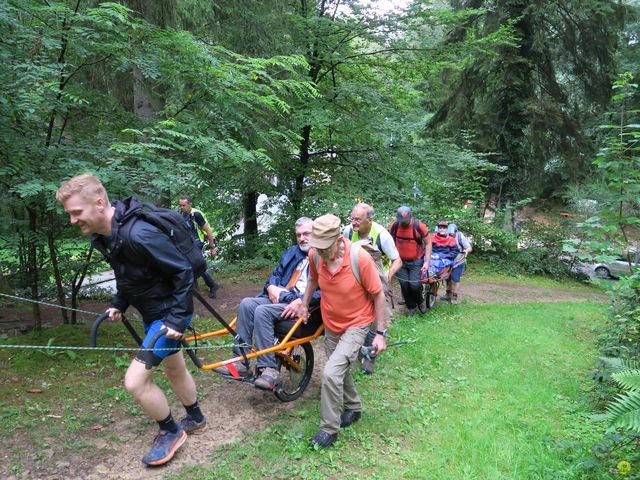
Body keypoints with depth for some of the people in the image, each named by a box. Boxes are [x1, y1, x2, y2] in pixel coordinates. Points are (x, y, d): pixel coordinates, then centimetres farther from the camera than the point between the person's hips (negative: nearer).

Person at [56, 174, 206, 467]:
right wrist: (119, 304, 5)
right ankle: (195, 419, 46)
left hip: (169, 314, -9)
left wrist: (176, 319, -23)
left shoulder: (139, 234, -33)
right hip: (152, 311, 9)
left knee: (135, 381, -10)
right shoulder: (102, 235, -3)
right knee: (174, 368, 24)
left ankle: (171, 432, 15)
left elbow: (184, 272, -26)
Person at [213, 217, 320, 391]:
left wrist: (301, 302, -25)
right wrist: (271, 287, 1)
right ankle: (241, 362, -15)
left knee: (262, 311, -28)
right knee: (247, 303, -16)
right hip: (280, 297, 8)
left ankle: (270, 370, -25)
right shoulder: (291, 253, 22)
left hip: (303, 305, -7)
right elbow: (276, 274, 24)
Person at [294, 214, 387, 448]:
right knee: (340, 370, 21)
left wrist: (381, 333, -15)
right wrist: (304, 303, 13)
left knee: (331, 372, -18)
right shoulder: (315, 255, -15)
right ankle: (353, 408, 48)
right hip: (331, 324, 6)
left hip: (356, 325, -5)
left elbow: (378, 295, -17)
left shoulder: (360, 259, -29)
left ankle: (329, 429, 2)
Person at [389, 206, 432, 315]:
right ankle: (411, 307, 25)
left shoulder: (419, 226, -17)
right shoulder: (394, 226, -8)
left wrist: (427, 262, -11)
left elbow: (428, 243, -7)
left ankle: (420, 301, 21)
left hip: (416, 261, -3)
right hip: (400, 261, 3)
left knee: (414, 284, -12)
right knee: (404, 285, 2)